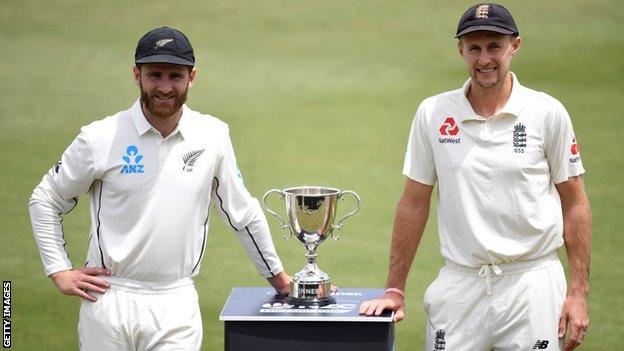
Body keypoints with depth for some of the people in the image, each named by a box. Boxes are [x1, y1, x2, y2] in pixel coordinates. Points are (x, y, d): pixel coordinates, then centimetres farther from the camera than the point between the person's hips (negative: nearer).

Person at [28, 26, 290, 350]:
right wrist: (60, 272, 2)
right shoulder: (100, 139, -4)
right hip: (110, 301, -1)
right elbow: (44, 200, 7)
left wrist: (277, 275, 21)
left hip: (177, 304, 1)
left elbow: (241, 211, 15)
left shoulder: (213, 136, 3)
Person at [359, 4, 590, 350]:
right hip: (460, 282, 2)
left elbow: (574, 204, 2)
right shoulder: (433, 113, 3)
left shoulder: (548, 113, -1)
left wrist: (579, 292, -4)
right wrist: (395, 290, 6)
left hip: (532, 283, -1)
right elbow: (414, 204, 8)